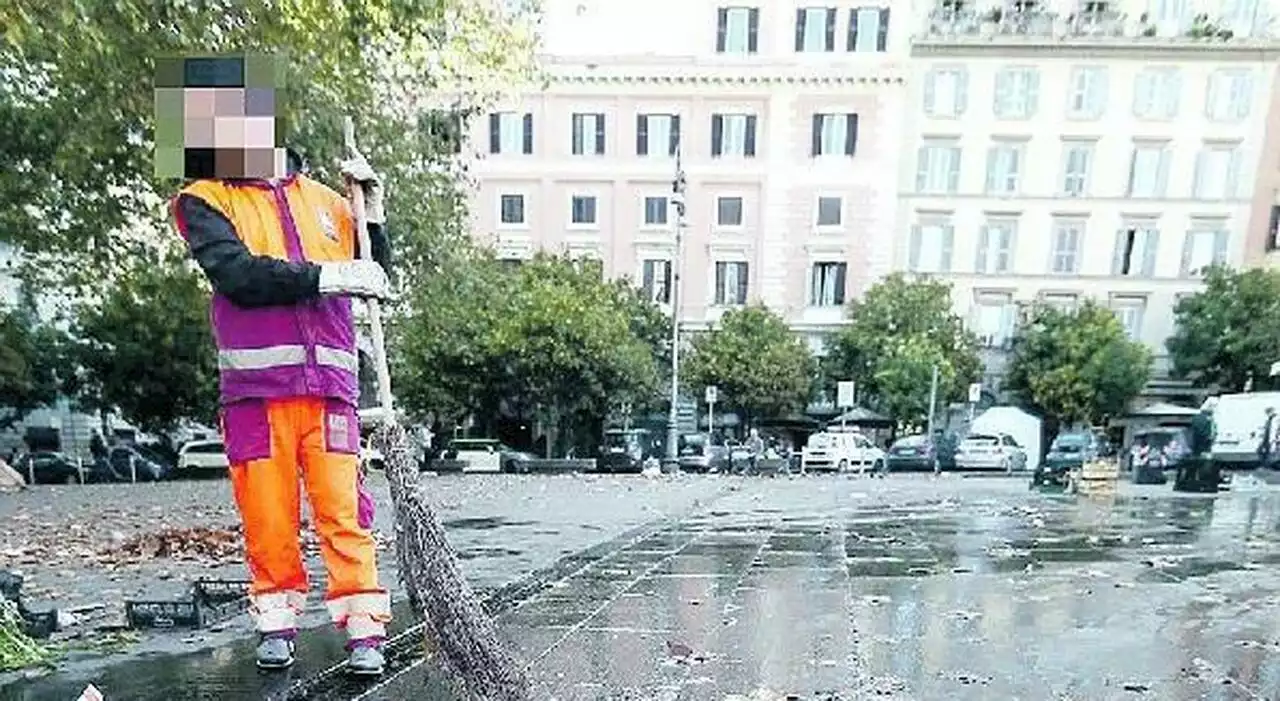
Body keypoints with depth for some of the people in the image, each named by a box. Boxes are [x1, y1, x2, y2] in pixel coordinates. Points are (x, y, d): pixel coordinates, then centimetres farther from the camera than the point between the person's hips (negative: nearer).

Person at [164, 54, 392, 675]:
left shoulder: (327, 202, 16)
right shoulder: (205, 201, 8)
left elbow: (378, 281, 15)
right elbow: (238, 274, -11)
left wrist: (373, 206, 7)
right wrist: (330, 277, -15)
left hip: (329, 383, 1)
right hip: (257, 385, 0)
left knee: (342, 510, -2)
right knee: (267, 513, 8)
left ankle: (364, 629, 5)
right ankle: (277, 620, 27)